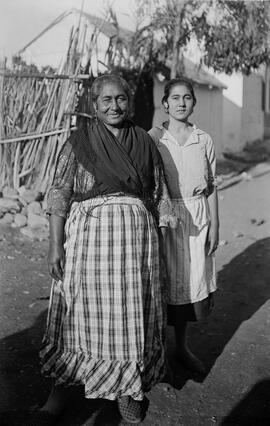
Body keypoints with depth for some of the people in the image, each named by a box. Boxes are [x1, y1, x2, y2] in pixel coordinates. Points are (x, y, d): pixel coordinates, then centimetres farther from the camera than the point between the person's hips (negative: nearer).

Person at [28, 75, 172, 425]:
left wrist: (158, 242, 9)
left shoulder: (144, 143, 9)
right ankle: (62, 387, 23)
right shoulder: (78, 142, 1)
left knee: (131, 312, 8)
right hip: (87, 231, -2)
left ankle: (128, 387, 27)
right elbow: (59, 196, -3)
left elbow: (159, 197, 11)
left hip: (136, 233, 2)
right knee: (80, 312, 5)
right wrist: (55, 245, -9)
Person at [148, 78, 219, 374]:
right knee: (163, 281, 2)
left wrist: (214, 225, 6)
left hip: (196, 218, 3)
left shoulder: (204, 141, 5)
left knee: (190, 281, 10)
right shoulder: (152, 138, -3)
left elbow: (211, 186, 9)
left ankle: (182, 348, 28)